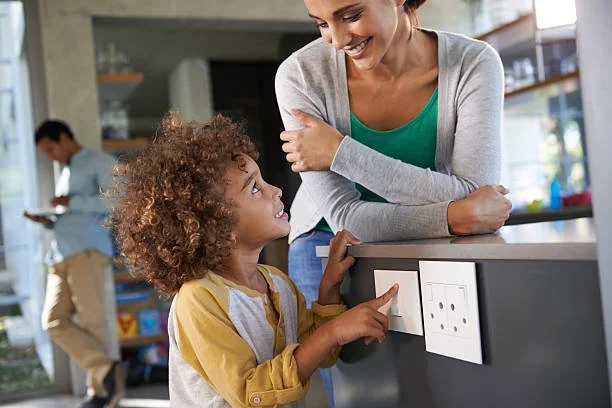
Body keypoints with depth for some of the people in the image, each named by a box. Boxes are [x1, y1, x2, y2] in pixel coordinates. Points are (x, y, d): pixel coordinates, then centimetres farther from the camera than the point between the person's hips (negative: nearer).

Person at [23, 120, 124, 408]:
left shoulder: (99, 162, 8)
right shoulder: (63, 176, 32)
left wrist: (73, 202, -9)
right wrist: (48, 222, 13)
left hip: (88, 251, -7)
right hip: (59, 255, 7)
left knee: (93, 321, -8)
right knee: (53, 321, -8)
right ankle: (106, 370, -8)